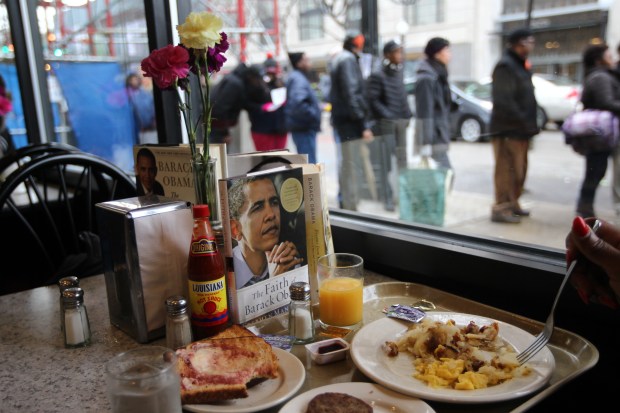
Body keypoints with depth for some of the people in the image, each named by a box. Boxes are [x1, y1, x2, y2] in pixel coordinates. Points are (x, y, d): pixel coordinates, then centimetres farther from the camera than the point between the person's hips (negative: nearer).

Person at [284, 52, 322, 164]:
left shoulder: (297, 77, 18)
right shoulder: (298, 79, -14)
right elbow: (298, 102, -31)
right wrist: (313, 115, -20)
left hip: (303, 127, 11)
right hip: (304, 128, -11)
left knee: (306, 162, 18)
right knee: (309, 163, -10)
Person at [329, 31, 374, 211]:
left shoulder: (339, 59, 19)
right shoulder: (349, 60, -11)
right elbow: (352, 94, -19)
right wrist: (364, 124, -20)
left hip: (342, 117, 10)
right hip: (350, 120, -10)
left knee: (347, 163, 17)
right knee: (351, 165, -7)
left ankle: (345, 203, 27)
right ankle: (350, 207, -3)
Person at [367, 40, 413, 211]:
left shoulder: (399, 73, 15)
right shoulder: (377, 75, -6)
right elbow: (373, 100, -11)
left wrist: (407, 114, 9)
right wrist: (387, 115, -16)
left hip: (402, 122, 7)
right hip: (386, 123, -7)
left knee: (402, 160, 12)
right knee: (387, 162, -5)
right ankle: (388, 198, 2)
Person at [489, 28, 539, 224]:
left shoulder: (520, 65, 18)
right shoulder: (505, 66, -14)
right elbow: (504, 101, -22)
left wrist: (530, 124, 11)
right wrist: (525, 123, -19)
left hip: (520, 129, 10)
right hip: (507, 129, -10)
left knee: (519, 169, 15)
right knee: (507, 170, -6)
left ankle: (512, 204, 26)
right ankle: (501, 208, 1)